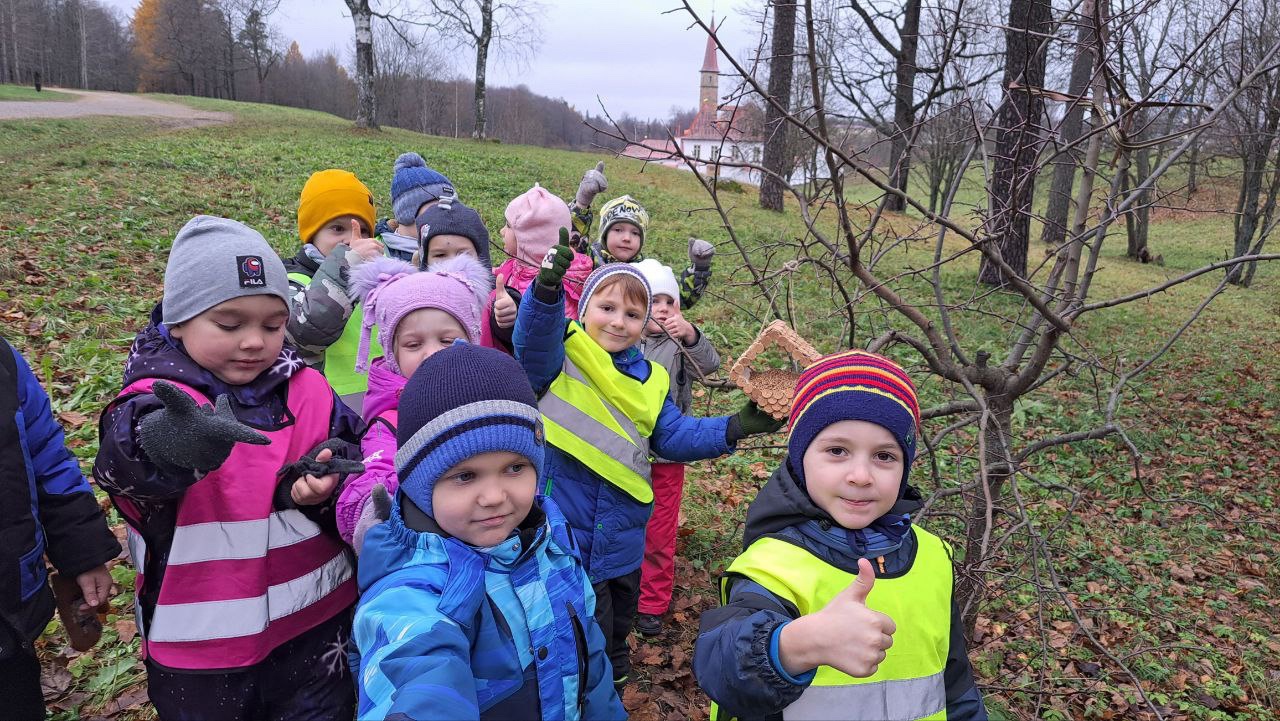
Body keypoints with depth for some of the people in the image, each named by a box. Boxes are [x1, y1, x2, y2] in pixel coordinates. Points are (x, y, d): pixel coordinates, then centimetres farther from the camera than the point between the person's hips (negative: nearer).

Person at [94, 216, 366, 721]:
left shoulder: (308, 389, -4)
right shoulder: (153, 402, -15)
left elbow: (357, 458, 2)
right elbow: (124, 462, -36)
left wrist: (323, 483, -22)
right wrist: (171, 443, -61)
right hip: (199, 645, -2)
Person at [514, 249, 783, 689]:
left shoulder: (651, 380, 7)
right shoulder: (561, 354, -8)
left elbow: (676, 436, 6)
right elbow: (534, 336, -29)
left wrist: (733, 428, -7)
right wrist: (547, 286, -49)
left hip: (622, 538, 6)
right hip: (566, 534, -5)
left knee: (615, 636, 25)